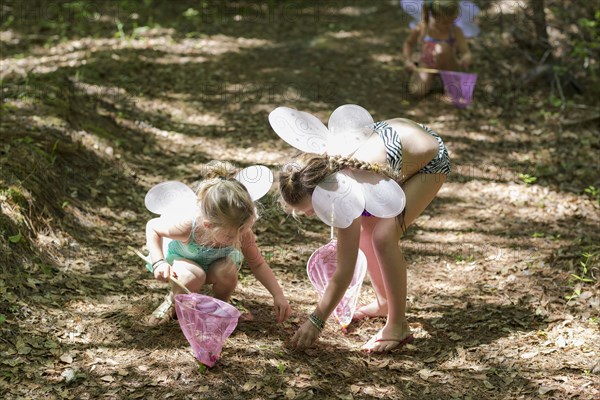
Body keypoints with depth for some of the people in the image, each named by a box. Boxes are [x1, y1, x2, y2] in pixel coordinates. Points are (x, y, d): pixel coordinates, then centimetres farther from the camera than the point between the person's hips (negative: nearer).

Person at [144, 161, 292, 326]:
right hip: (181, 260, -3)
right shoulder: (187, 227, -41)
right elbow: (152, 226, -21)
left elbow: (258, 265, -17)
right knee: (194, 276, -37)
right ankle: (172, 302, -3)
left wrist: (278, 295, -26)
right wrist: (158, 263, -34)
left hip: (215, 264, 3)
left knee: (228, 271, -32)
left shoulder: (241, 232, -32)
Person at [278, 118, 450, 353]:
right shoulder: (325, 168, -20)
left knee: (384, 236, -21)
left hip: (429, 160, -8)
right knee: (364, 228, 5)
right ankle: (384, 302, 26)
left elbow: (344, 273, -30)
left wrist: (316, 322, -25)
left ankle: (398, 326, -7)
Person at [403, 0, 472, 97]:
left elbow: (467, 53, -21)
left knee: (443, 47, -34)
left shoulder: (456, 32, -17)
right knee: (416, 91, -28)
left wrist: (464, 61, -46)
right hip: (426, 66, 1)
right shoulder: (420, 29, -13)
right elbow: (408, 43, 6)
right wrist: (408, 60, -11)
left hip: (449, 68, -1)